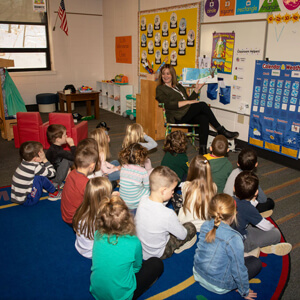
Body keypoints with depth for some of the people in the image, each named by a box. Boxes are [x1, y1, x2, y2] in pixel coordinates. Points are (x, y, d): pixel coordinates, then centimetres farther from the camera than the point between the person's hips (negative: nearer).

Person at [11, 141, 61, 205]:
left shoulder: (25, 161, -2)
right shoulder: (35, 168, -24)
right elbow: (52, 173, -11)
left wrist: (43, 161, -2)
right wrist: (45, 160, -8)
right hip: (26, 201, -8)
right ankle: (53, 193, 6)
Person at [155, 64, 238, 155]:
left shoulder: (179, 87, 29)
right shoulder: (160, 89, 9)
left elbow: (189, 100, 23)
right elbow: (168, 105, -7)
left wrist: (197, 89, 13)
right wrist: (187, 102, -11)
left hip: (188, 115, 6)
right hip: (178, 117, -6)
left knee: (204, 119, -28)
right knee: (202, 105, -25)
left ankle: (203, 149, -34)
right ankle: (222, 131, -16)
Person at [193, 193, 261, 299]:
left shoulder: (205, 226, -10)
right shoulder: (233, 239, -29)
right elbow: (238, 270, -19)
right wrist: (245, 292, -1)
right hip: (218, 287, -6)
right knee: (256, 262, 8)